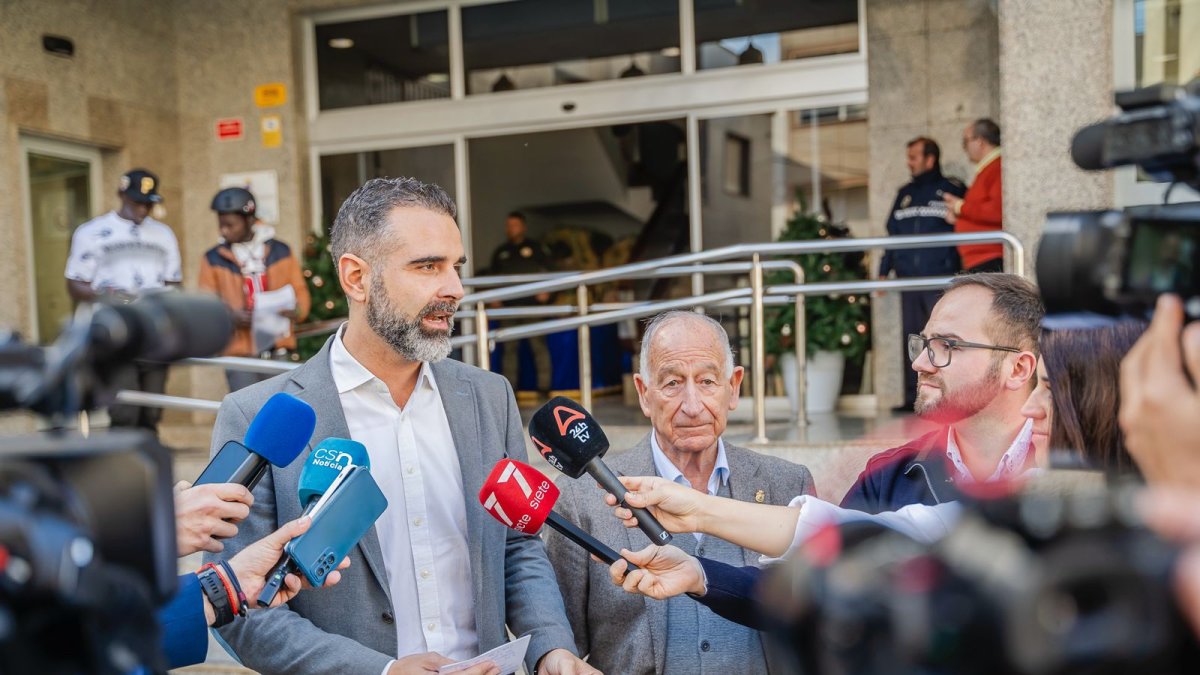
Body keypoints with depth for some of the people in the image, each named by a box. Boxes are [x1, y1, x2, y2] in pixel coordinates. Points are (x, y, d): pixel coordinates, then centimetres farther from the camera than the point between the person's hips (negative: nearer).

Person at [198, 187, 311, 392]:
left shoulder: (280, 251, 6)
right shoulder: (213, 259, 4)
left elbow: (300, 291, 10)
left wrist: (297, 310, -13)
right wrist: (229, 316, -18)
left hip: (278, 351, 1)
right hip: (239, 353, -1)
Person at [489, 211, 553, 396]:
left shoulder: (536, 247, 8)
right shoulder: (501, 252, 18)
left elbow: (546, 272, 4)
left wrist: (544, 291, -11)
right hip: (510, 306, 3)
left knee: (538, 344, -5)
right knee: (510, 347, 2)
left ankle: (544, 386, -2)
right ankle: (509, 387, 6)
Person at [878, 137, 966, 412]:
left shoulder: (952, 190, 1)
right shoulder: (905, 194, 18)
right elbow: (892, 233, 19)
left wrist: (962, 272, -11)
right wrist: (884, 270, 13)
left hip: (941, 278, -5)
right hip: (908, 279, 5)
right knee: (911, 338, 6)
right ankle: (913, 397, 10)